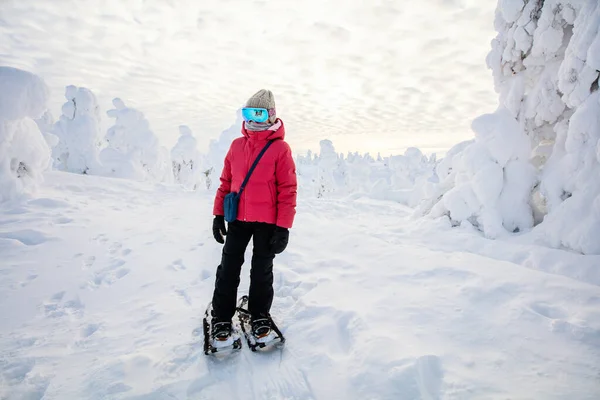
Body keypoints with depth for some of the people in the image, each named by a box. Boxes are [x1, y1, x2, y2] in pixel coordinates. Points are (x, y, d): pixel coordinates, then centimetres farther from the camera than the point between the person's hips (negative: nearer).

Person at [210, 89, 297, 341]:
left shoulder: (280, 148, -6)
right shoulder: (237, 145, 8)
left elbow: (288, 189, -9)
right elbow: (226, 182, 11)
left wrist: (283, 226, -13)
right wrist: (218, 214, 8)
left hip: (267, 222, -3)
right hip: (238, 219, 4)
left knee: (262, 271, 9)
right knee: (228, 268, 8)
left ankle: (259, 316, 29)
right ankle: (221, 317, 24)